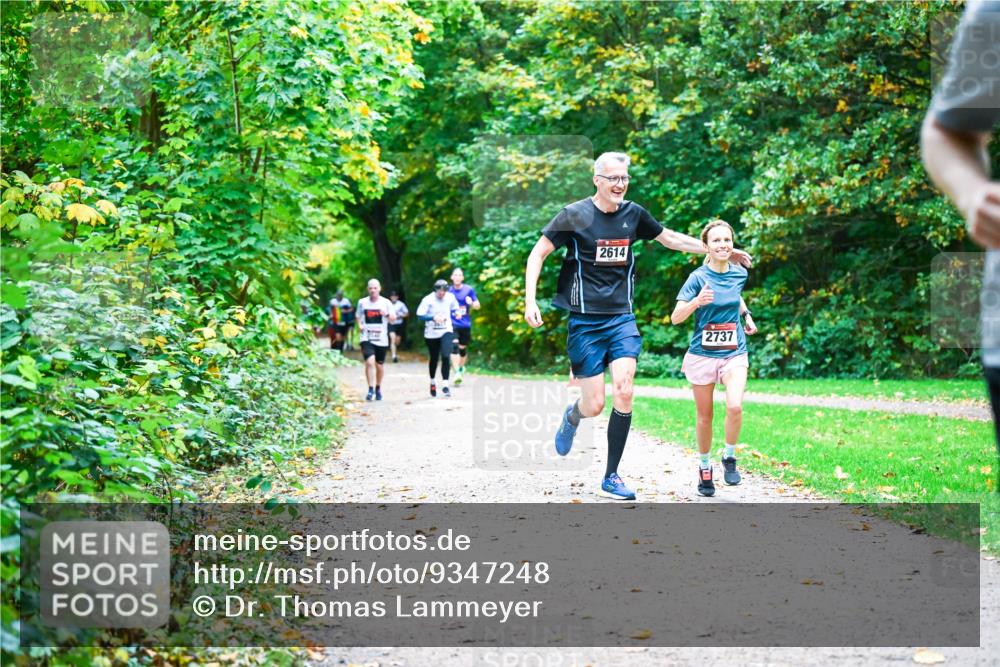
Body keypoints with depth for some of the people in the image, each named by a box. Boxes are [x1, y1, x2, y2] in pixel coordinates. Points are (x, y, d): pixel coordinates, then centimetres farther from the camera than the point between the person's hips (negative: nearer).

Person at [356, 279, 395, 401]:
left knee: (379, 365, 10)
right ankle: (371, 389, -16)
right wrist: (360, 325, -1)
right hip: (367, 338, -1)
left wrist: (387, 314, -16)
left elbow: (393, 319, 5)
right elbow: (358, 316, 19)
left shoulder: (386, 303, 2)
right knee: (369, 362, -19)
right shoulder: (362, 302, 5)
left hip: (381, 339, 1)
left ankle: (378, 388, 30)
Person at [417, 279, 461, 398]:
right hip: (431, 334, -1)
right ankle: (432, 382, 37)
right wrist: (433, 317, -29)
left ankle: (445, 385, -13)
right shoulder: (428, 300, -13)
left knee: (445, 356, -17)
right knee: (434, 359, 13)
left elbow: (455, 309, 17)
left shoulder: (450, 297, -2)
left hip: (446, 331, 1)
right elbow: (420, 316, -16)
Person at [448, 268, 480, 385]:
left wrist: (471, 303, -16)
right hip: (452, 324, -1)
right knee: (454, 346, -18)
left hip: (465, 324, 1)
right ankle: (457, 372, -23)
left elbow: (477, 306, 4)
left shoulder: (469, 290, 1)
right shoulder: (448, 291, 4)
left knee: (462, 348, 10)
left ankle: (461, 367, 35)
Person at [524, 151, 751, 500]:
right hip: (584, 320, -3)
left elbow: (672, 239, 20)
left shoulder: (633, 214, 5)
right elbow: (537, 254, -2)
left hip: (622, 318, 3)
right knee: (594, 405, -5)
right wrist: (530, 300, -14)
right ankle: (571, 418, 34)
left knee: (624, 393, -14)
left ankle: (611, 478, -2)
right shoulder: (574, 215, -7)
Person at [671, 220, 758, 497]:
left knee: (735, 407, -20)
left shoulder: (740, 274, 2)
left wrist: (747, 315, 13)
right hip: (703, 353, -2)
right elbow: (675, 317, -16)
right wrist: (697, 301, -32)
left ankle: (729, 457, 3)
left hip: (734, 352, 2)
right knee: (704, 417, 7)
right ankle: (704, 467, 29)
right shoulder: (698, 277, -11)